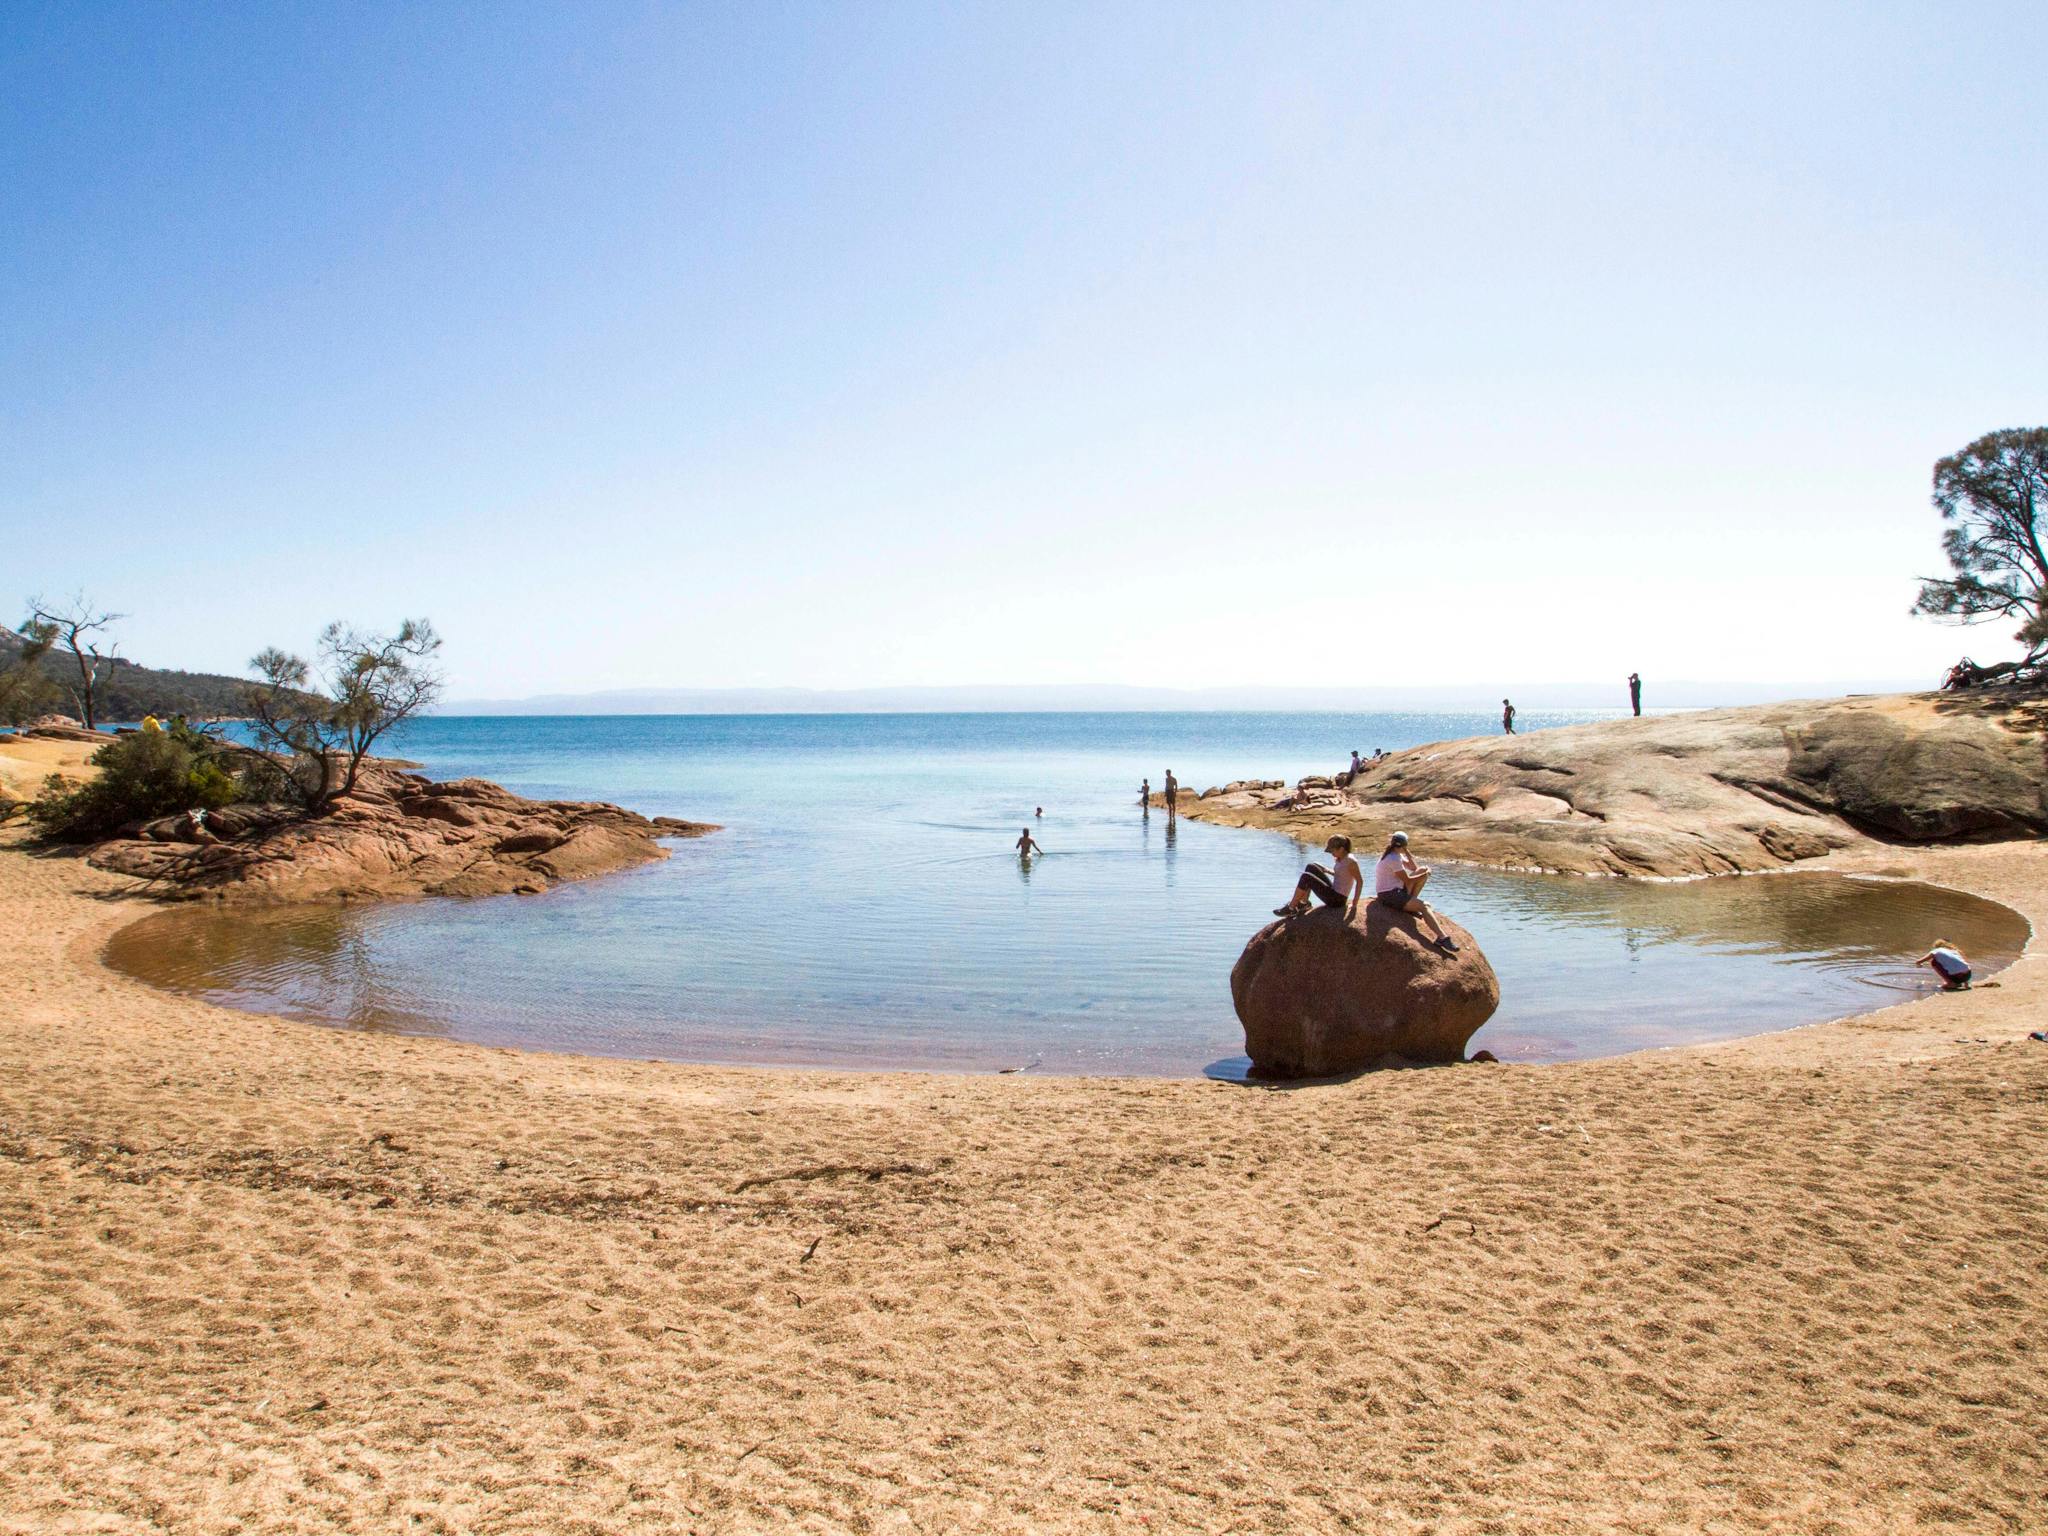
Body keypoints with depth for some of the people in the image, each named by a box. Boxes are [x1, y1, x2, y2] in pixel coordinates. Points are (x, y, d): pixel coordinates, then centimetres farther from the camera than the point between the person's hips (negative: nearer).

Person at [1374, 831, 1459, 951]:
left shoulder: (1396, 855, 12)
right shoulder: (1393, 859, -19)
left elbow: (1414, 868, 17)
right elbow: (1407, 881, -16)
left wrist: (1407, 853, 5)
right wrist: (1425, 874, -4)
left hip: (1396, 891, 10)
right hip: (1389, 896, -10)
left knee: (1423, 870, 6)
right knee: (1424, 906, -23)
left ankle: (1411, 905, 3)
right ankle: (1442, 938, -32)